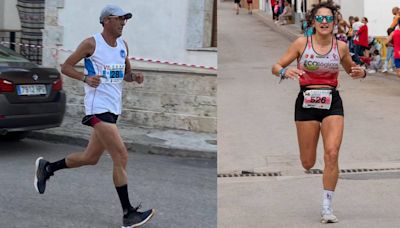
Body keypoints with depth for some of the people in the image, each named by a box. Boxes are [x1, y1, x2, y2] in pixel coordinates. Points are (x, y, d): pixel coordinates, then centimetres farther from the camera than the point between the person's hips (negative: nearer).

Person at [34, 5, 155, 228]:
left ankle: (47, 168, 38)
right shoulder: (92, 44, -7)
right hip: (98, 107, -8)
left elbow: (126, 73, 24)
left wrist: (134, 76, 1)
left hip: (113, 108, 8)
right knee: (121, 156, -15)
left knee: (90, 158, 17)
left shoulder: (123, 45, 13)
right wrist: (85, 77, -18)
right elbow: (66, 67, -1)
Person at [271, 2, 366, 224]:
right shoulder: (302, 43, -2)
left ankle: (327, 207, -5)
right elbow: (276, 66, 1)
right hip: (307, 102, -1)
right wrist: (285, 72, -22)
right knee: (307, 163, 2)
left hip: (332, 102, 1)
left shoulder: (341, 46, 3)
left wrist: (361, 72, -2)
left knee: (332, 154, -15)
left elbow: (351, 69, 21)